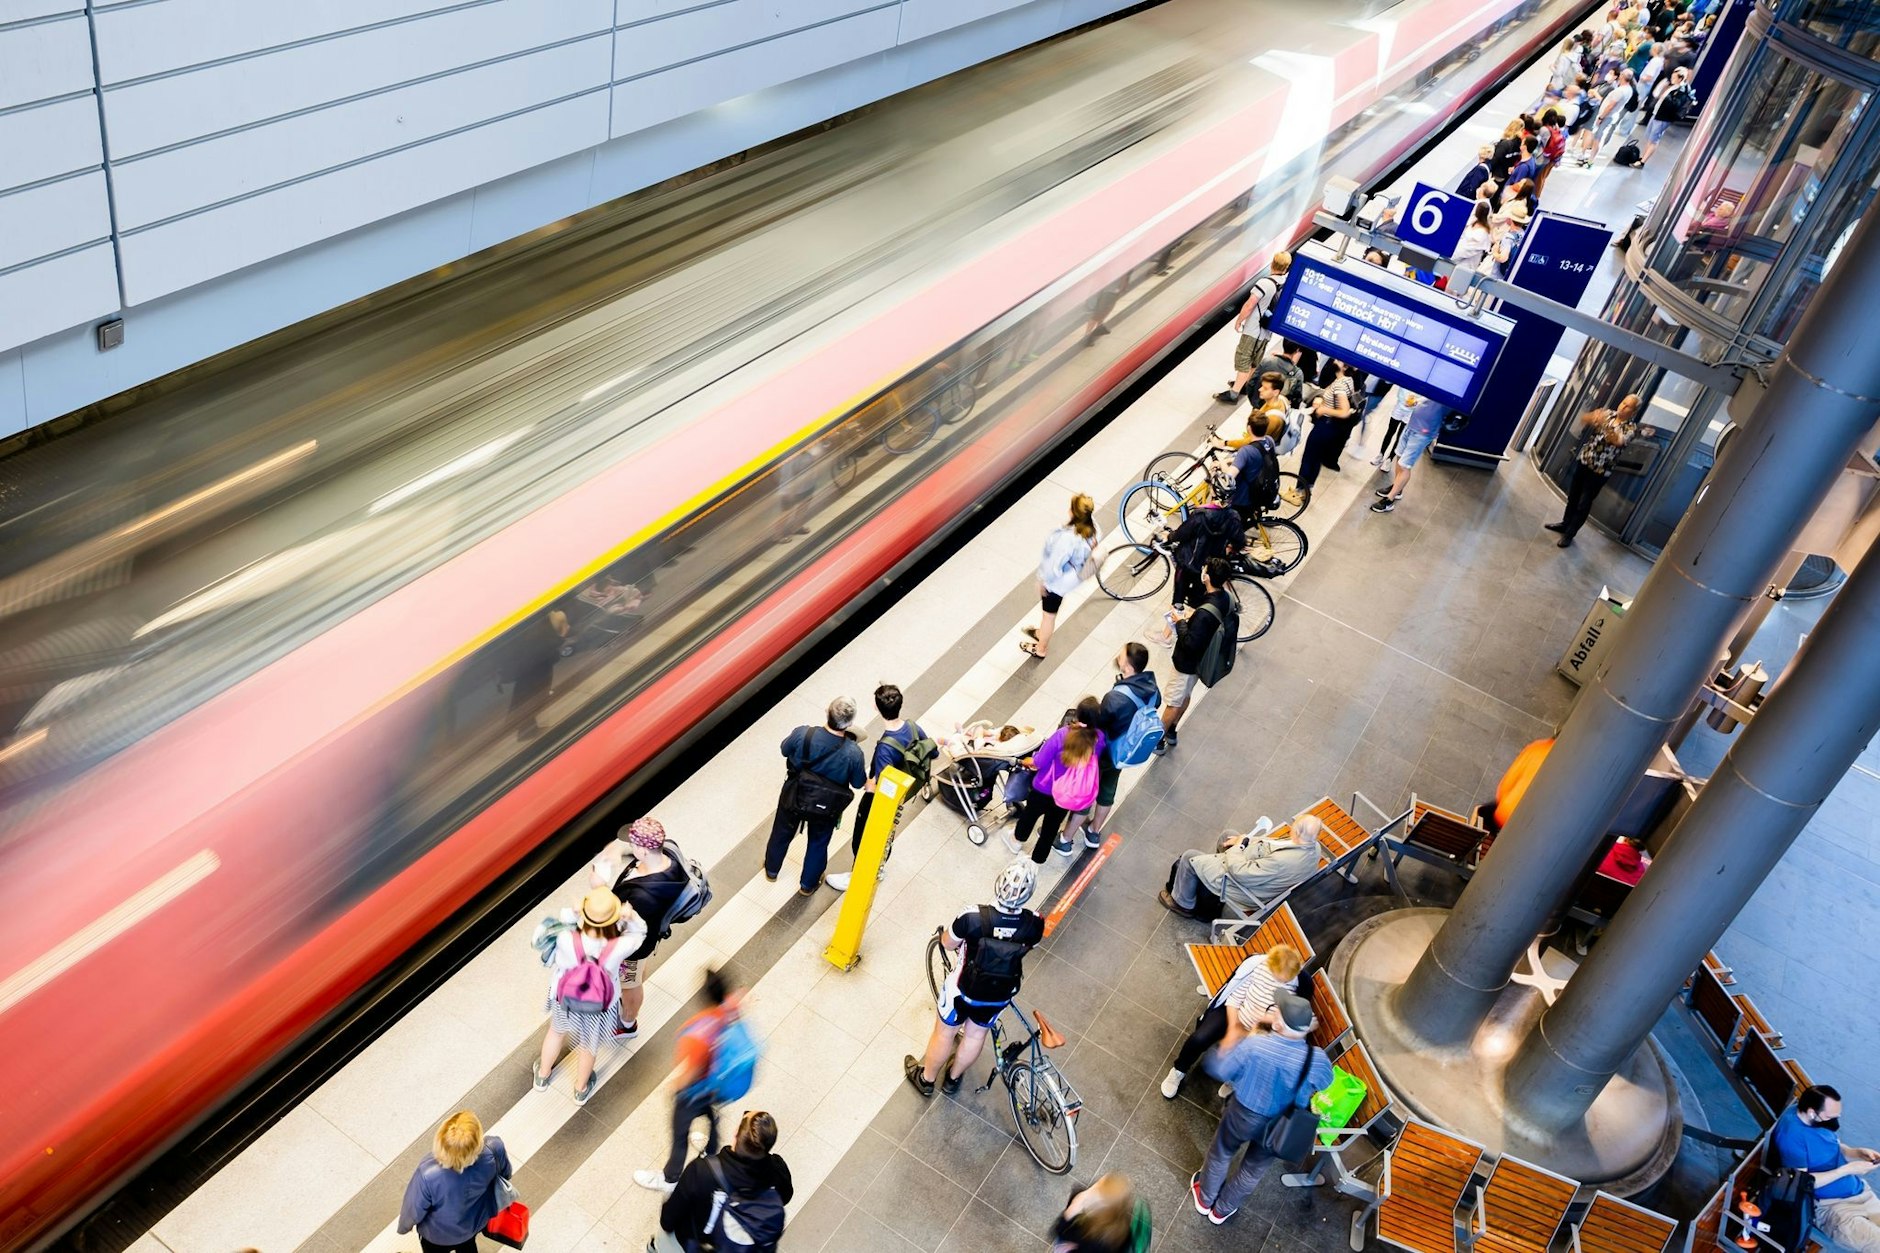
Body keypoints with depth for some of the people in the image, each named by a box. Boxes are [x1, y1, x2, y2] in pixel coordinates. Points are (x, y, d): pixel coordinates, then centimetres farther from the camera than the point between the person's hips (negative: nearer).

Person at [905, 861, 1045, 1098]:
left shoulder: (973, 918, -35)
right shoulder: (1034, 926, -27)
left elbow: (948, 943, -14)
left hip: (964, 989, -3)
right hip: (1000, 995, 3)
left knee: (944, 1033, 25)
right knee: (976, 1035, 30)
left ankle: (926, 1079, 49)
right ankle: (953, 1078, 55)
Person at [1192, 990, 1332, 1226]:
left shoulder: (1253, 1044, -37)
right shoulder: (1316, 1060, -31)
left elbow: (1219, 1070, -19)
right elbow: (1324, 1081, -5)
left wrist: (1233, 1032, -5)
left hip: (1242, 1114, -1)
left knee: (1221, 1154, 30)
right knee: (1254, 1169, 30)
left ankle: (1205, 1199, 55)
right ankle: (1222, 1210, 53)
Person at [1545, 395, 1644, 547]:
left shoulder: (1632, 428, -10)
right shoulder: (1608, 414, 3)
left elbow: (1618, 441, -28)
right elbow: (1583, 419, -5)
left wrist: (1604, 425, -43)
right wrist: (1592, 417, -29)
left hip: (1600, 470, -5)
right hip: (1583, 461, 5)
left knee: (1584, 504, 3)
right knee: (1573, 496, 19)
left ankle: (1569, 534, 15)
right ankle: (1565, 524, 37)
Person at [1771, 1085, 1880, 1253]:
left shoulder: (1822, 1118, 0)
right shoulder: (1791, 1132, -25)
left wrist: (1860, 1153, -5)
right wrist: (1847, 1170, -23)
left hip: (1859, 1191, 9)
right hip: (1830, 1206, -8)